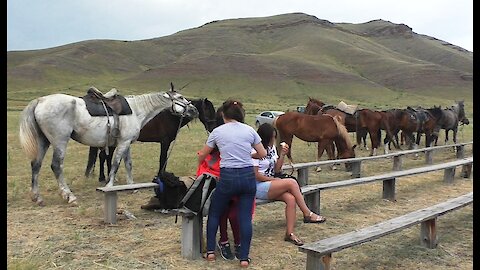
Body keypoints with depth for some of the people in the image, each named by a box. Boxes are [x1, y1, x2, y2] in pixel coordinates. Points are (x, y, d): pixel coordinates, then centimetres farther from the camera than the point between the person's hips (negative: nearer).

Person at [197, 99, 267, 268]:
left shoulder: (217, 132, 2)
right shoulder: (249, 130, 5)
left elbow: (202, 155, 13)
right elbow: (263, 154, 11)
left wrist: (200, 164, 35)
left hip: (228, 177, -1)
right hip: (248, 176, 2)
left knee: (214, 213, 19)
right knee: (245, 217, 9)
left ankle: (210, 251, 20)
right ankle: (244, 257, 10)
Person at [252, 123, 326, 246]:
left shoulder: (271, 148, 12)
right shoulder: (255, 151, -13)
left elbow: (276, 170, 13)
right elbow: (255, 175, -16)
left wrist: (282, 155, -1)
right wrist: (274, 180, -7)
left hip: (270, 184, 8)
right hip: (258, 187, -8)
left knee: (291, 199, -21)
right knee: (291, 182, -22)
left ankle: (290, 233, -18)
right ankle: (308, 214, -10)